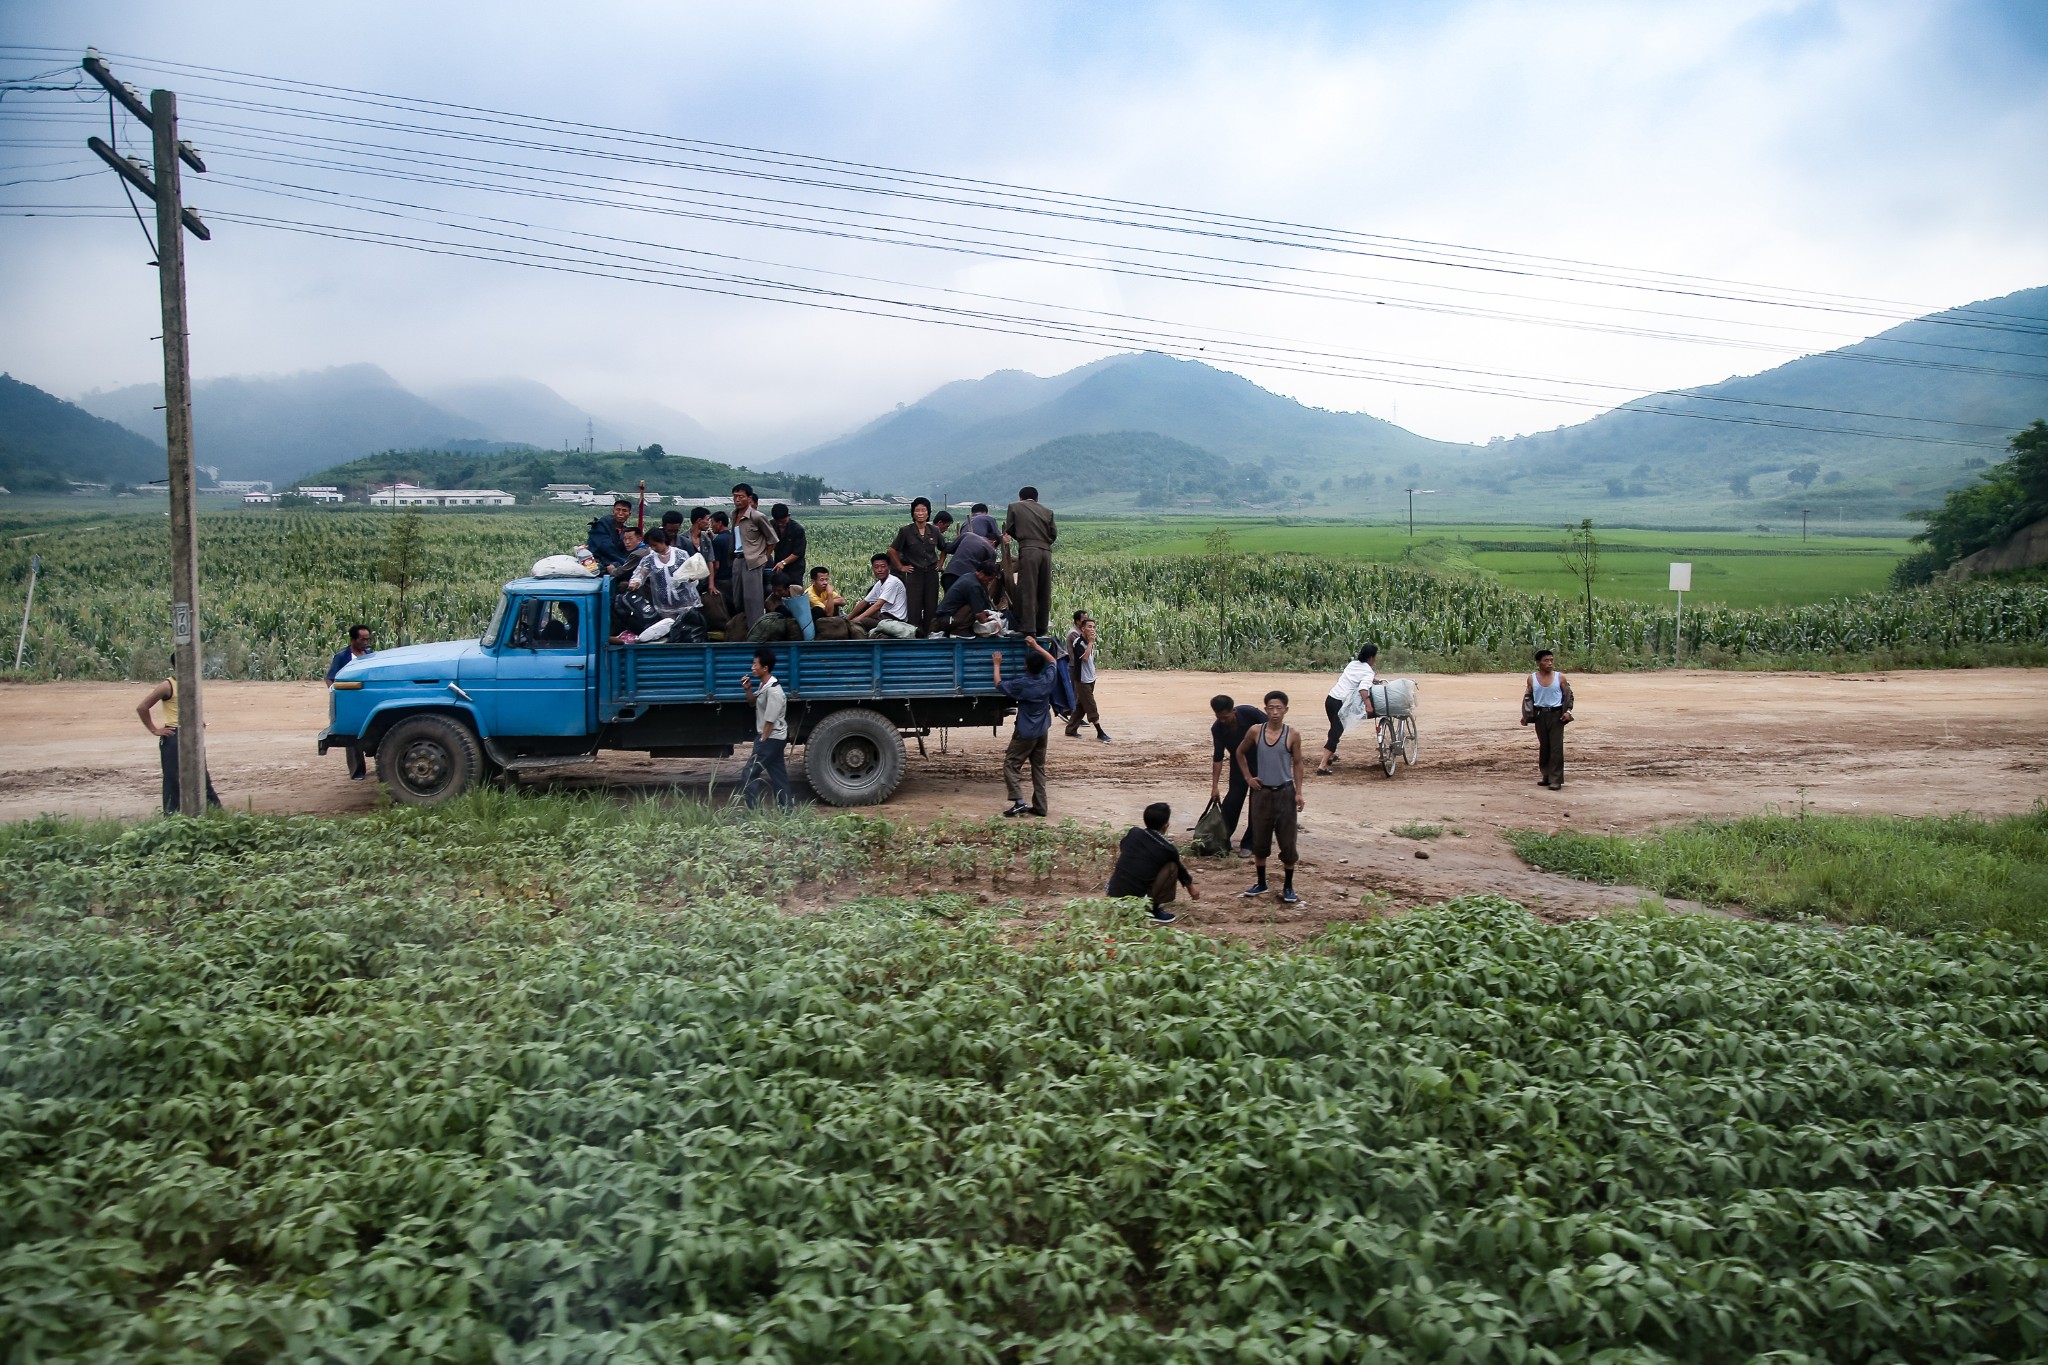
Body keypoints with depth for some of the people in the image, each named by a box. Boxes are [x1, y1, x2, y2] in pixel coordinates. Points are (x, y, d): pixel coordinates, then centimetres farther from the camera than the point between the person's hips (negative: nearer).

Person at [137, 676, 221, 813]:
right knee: (173, 779, -1)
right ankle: (171, 815, 7)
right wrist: (154, 730, -10)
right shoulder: (168, 686, -13)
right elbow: (142, 707, -13)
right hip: (174, 737, -7)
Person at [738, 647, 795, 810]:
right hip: (772, 738, 10)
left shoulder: (773, 691, -24)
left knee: (748, 775, -7)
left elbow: (770, 722, -22)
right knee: (778, 775, 13)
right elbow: (753, 702, 24)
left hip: (771, 739, -10)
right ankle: (787, 808, 18)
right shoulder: (764, 685, 5)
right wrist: (748, 689, 4)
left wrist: (760, 743, -15)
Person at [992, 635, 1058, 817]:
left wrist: (997, 665, 11)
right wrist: (1035, 646, 20)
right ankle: (1040, 806, 9)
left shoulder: (1021, 685, -18)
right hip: (1042, 731, 6)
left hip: (1025, 733, -6)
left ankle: (1019, 801, -13)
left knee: (1011, 764, 0)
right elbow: (1051, 661, 17)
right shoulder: (1048, 679, -4)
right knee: (1038, 767, 11)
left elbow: (999, 685, -2)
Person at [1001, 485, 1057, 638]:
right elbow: (1054, 534, 13)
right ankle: (1042, 627, 13)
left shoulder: (1015, 507, 11)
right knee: (1044, 591, 10)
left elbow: (1009, 530, 10)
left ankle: (1029, 628, -11)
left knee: (1027, 590, -5)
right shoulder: (1047, 511, 18)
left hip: (1028, 550, -4)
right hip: (1046, 551, 4)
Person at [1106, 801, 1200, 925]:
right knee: (1171, 867, 3)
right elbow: (1181, 870, 16)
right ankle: (1154, 911, 6)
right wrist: (1191, 889, 36)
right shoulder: (1168, 849, -5)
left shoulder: (1133, 833, 4)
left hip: (1113, 896, 6)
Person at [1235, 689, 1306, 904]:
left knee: (1287, 841, 2)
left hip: (1285, 792, -2)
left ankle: (1288, 887, 14)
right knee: (1259, 840, 10)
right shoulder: (1256, 732, -3)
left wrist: (1299, 792, -7)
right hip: (1262, 792, 2)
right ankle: (1261, 883, 24)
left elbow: (1297, 764, 0)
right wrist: (1248, 777, 6)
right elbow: (1240, 752, 14)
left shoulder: (1293, 735, -7)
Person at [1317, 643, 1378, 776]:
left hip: (1330, 699, 8)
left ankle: (1330, 756, 44)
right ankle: (1322, 767, -14)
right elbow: (1363, 687, -26)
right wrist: (1368, 704, -35)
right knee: (1336, 734, -7)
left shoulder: (1353, 663, 13)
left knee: (1335, 730, 27)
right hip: (1340, 704, -8)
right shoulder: (1368, 672, -8)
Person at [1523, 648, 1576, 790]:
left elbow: (1568, 695, 4)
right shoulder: (1532, 679, 1)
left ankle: (1556, 780, -3)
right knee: (1543, 746, 11)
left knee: (1556, 747, -5)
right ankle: (1545, 775, 22)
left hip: (1556, 715, -2)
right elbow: (1528, 697, 10)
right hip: (1540, 715, 2)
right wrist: (1526, 714, 1)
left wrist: (1568, 711, -10)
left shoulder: (1560, 677, -4)